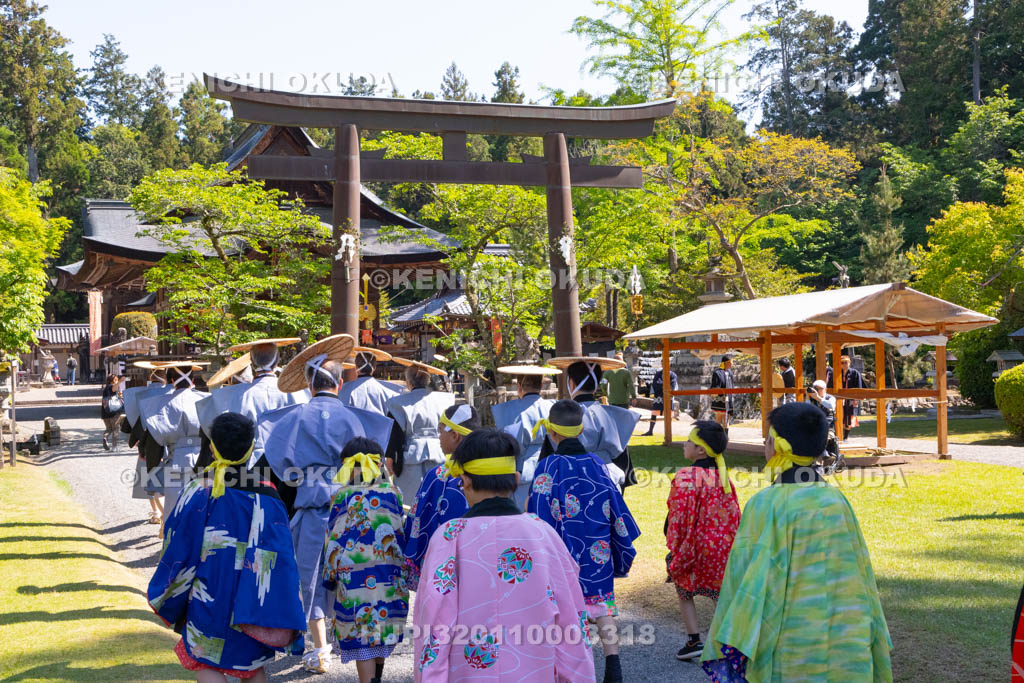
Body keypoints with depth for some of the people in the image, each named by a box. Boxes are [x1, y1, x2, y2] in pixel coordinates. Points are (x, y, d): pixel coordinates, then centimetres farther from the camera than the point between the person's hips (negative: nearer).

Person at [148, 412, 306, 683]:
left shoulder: (196, 493, -13)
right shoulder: (267, 497, -10)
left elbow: (176, 550, -6)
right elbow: (280, 559, -8)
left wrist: (165, 598, 9)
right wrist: (284, 617, -1)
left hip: (209, 597, -2)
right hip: (253, 606, 2)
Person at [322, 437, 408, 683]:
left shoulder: (343, 498, -4)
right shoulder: (392, 494, 3)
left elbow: (335, 543, -1)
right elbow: (399, 536, 6)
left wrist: (329, 577, 10)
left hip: (355, 579, -3)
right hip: (391, 577, 3)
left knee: (362, 641, 2)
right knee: (382, 632, 16)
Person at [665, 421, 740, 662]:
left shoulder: (686, 477, -19)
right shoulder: (723, 477, 1)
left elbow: (679, 517, -19)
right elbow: (733, 515, 5)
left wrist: (673, 551, -10)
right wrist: (730, 548, 14)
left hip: (694, 547, -5)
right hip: (721, 549, 5)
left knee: (684, 592, 16)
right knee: (722, 595, 12)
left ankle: (694, 640, 13)